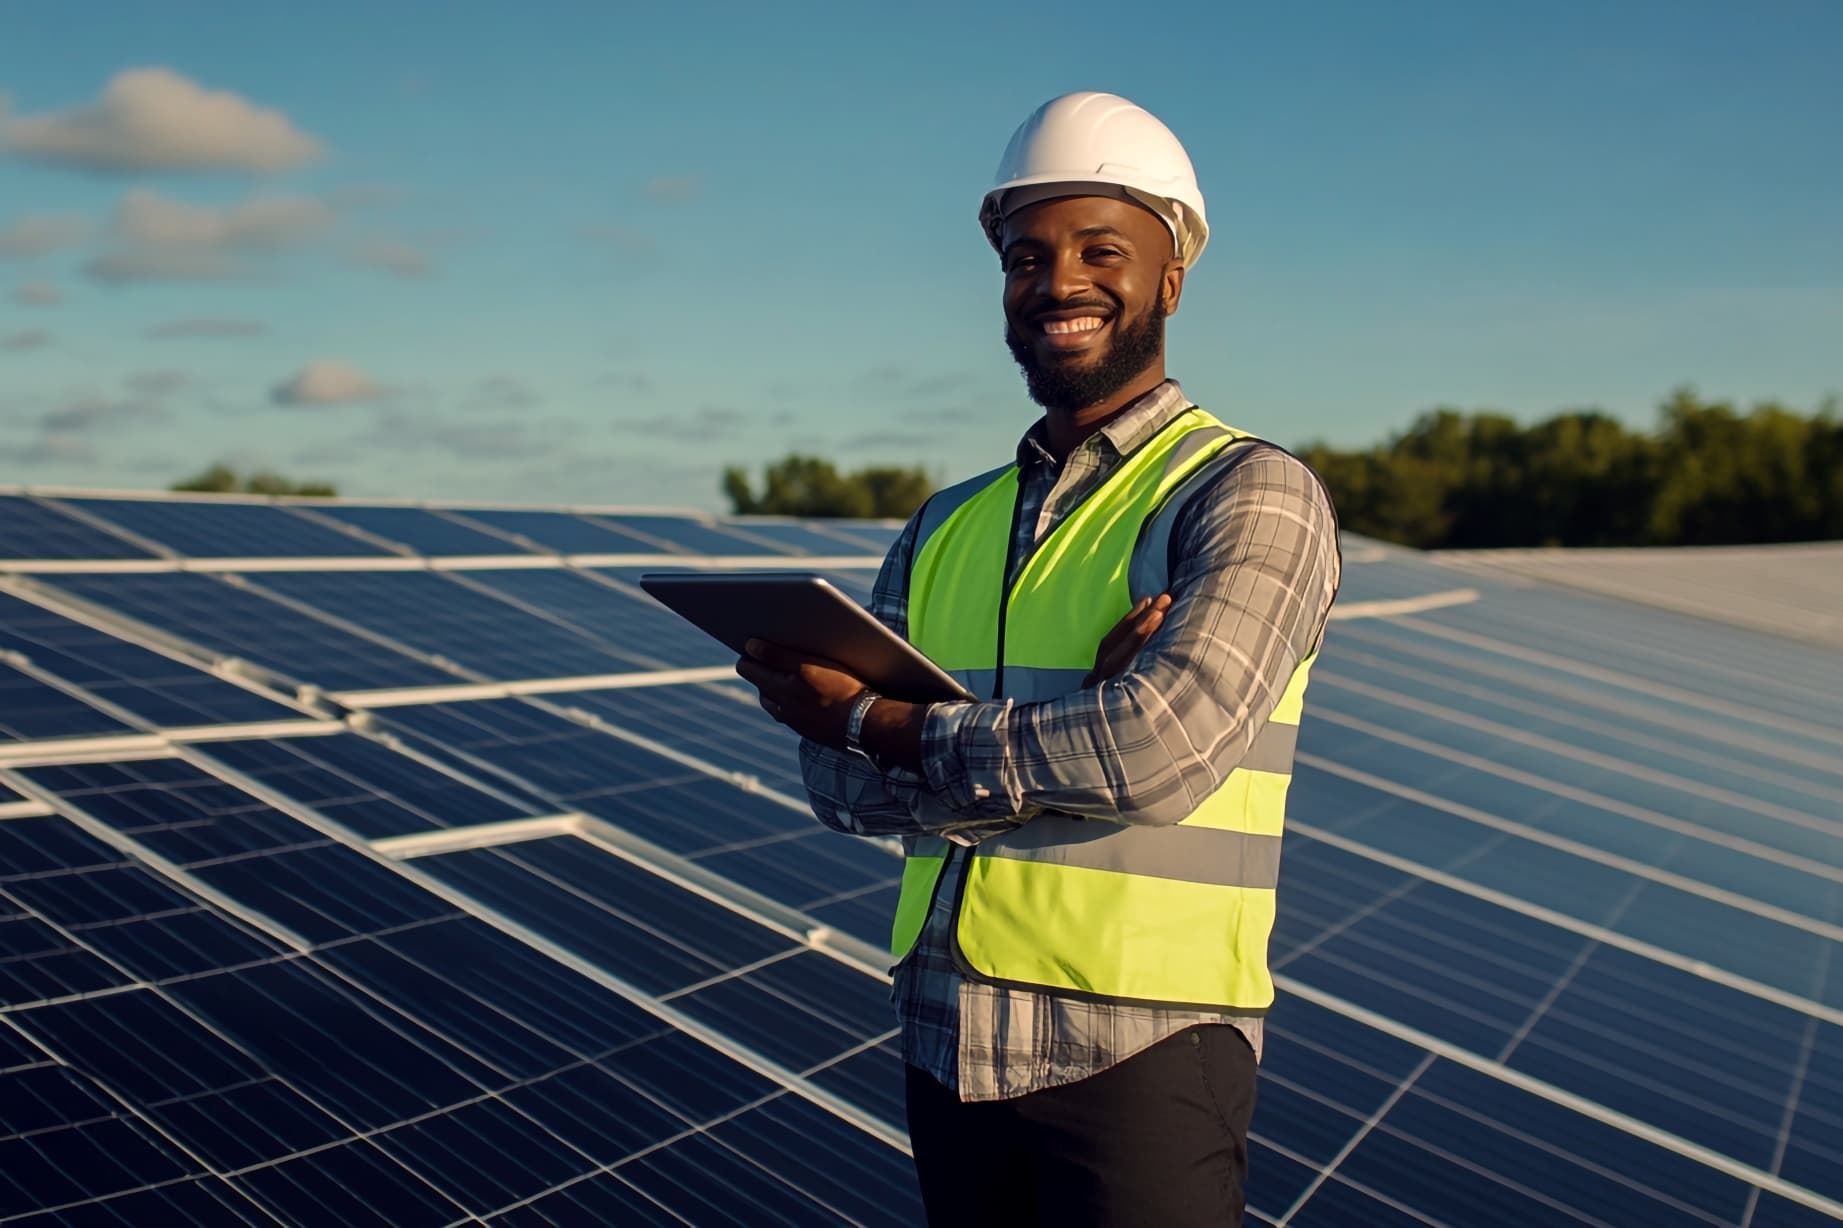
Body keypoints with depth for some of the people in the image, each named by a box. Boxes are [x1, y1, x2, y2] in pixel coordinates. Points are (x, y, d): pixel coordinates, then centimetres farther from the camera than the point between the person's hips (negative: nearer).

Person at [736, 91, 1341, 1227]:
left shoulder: (1251, 493, -8)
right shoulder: (949, 527, 9)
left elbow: (1165, 749, -22)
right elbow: (842, 783, 0)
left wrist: (882, 724, -13)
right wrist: (1058, 736, -17)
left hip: (1142, 1058, -5)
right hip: (947, 1049, 5)